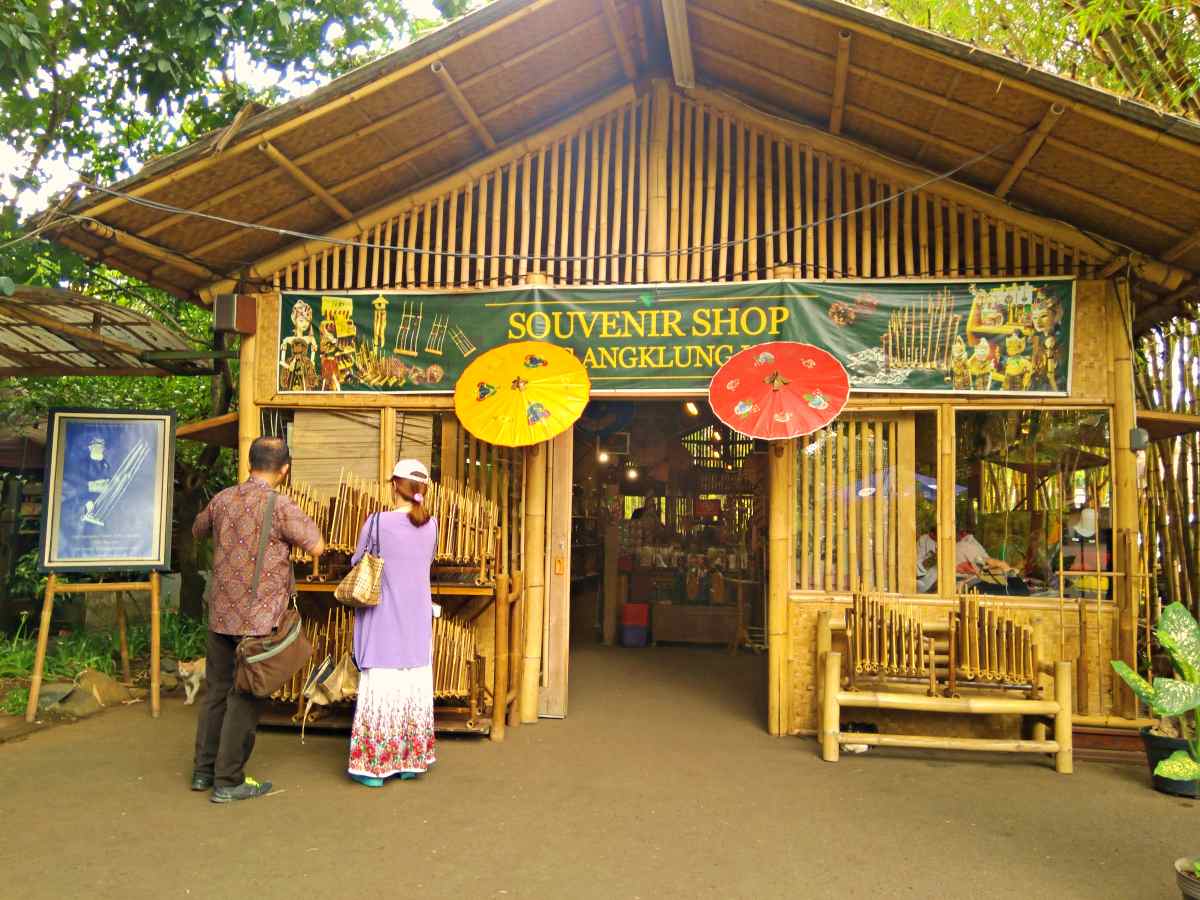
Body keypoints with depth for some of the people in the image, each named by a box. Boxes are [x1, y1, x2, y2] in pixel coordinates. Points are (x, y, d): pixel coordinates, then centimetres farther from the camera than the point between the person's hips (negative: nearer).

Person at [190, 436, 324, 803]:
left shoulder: (222, 499, 4)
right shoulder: (280, 507, -15)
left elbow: (198, 530, 23)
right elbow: (317, 547, -14)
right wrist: (304, 522, 2)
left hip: (220, 614, 6)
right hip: (258, 618, -6)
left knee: (217, 691, 18)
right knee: (244, 698, 3)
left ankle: (203, 769, 27)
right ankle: (228, 780, 10)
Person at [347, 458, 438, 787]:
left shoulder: (377, 523, -13)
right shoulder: (431, 525, -1)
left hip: (382, 621, -4)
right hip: (417, 623, 4)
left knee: (381, 688, 3)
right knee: (416, 688, 11)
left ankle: (374, 765, 9)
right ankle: (410, 762, 21)